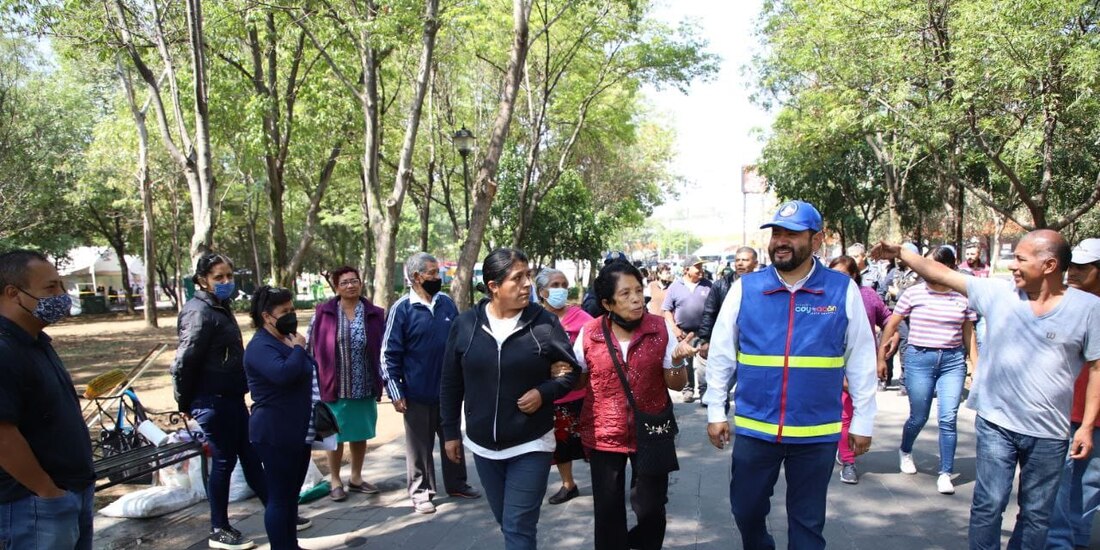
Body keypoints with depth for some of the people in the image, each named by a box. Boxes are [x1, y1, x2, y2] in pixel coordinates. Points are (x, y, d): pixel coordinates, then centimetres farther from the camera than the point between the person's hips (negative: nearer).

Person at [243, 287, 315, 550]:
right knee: (279, 496, -1)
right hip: (276, 435, -10)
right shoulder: (260, 347, -16)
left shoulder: (286, 341, 15)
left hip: (298, 432, 10)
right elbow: (283, 374, -35)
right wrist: (298, 349, -21)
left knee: (292, 494, 17)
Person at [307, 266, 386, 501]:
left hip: (365, 387, 2)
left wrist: (382, 381, 3)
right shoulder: (323, 313, -5)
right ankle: (335, 481, 24)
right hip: (334, 387, -2)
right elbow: (312, 348, 0)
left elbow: (382, 350, 5)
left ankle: (356, 478, 30)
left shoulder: (375, 314, 0)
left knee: (361, 434, 14)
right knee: (335, 435, 8)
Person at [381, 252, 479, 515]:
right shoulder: (402, 309, -11)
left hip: (449, 389, 4)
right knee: (420, 444, 8)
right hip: (417, 393, -4)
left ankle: (456, 483, 32)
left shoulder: (447, 303, 2)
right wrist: (396, 392, -12)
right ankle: (420, 491, 22)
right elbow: (390, 353, -9)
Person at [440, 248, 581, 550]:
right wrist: (451, 432, 7)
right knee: (507, 523, 20)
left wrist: (543, 393, -18)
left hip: (531, 445, -3)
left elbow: (570, 371, 0)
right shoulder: (466, 323, -5)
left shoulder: (544, 322, -10)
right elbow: (451, 384, 4)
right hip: (483, 445, 3)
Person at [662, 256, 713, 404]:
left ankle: (705, 391, 5)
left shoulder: (708, 285, 2)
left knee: (704, 362, -3)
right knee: (685, 363, 8)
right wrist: (674, 328, -7)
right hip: (683, 332, 0)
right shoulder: (675, 286, 0)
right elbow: (667, 310, 2)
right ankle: (688, 390, 20)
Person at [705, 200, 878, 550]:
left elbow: (861, 359, 2)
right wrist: (715, 411, 3)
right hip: (753, 428, 1)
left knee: (808, 522, 15)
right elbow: (721, 354, 3)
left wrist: (863, 421, 3)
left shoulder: (843, 290, -4)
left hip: (818, 432, -1)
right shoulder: (744, 288, -2)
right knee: (746, 511, 16)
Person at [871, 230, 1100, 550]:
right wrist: (900, 253, -1)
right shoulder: (998, 293, -2)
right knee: (988, 505, 4)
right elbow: (942, 274, 3)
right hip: (996, 424, 0)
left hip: (1049, 433, 0)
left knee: (1036, 513, 14)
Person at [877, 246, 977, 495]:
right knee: (918, 417, 7)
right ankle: (905, 451, 38)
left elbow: (968, 333, 11)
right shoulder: (914, 293, -2)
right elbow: (891, 325, 3)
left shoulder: (963, 297, 3)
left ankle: (945, 473, 8)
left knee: (948, 419, -5)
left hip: (953, 361, 1)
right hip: (919, 358, -1)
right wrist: (881, 357, 2)